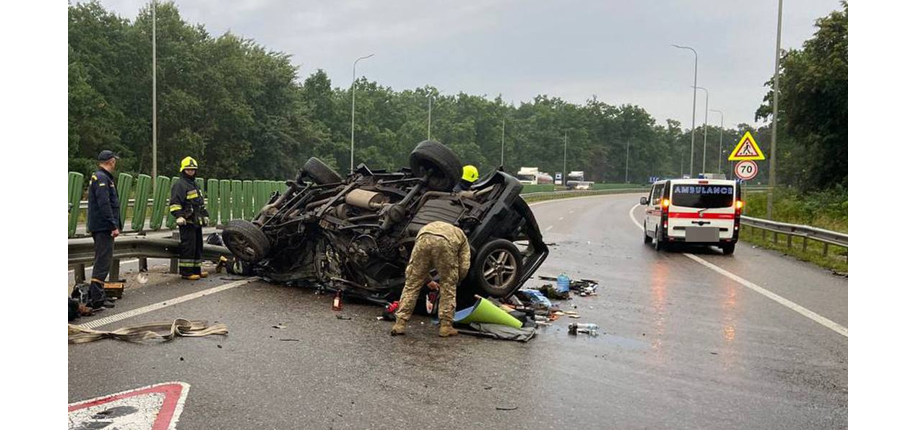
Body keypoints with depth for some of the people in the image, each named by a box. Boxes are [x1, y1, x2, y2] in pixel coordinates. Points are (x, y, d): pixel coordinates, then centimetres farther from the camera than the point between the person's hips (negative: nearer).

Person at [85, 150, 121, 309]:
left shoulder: (100, 177, 20)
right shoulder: (102, 178, -13)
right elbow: (104, 204, -22)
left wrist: (114, 224, 21)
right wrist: (114, 226, -22)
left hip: (99, 227, 11)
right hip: (104, 227, -11)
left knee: (101, 262, 15)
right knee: (103, 262, -10)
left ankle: (97, 296, 21)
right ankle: (96, 298, -11)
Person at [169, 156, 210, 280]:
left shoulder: (195, 184, 23)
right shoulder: (179, 185, -7)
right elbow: (174, 203, -17)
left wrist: (205, 215, 32)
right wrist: (179, 216, -28)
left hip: (197, 222, 9)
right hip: (187, 222, -9)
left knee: (198, 246, 13)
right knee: (188, 246, -10)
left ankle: (197, 270, 21)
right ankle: (186, 272, -7)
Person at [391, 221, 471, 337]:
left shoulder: (426, 228, 46)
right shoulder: (461, 236, 37)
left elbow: (414, 265, 43)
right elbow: (464, 267, 23)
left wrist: (427, 280, 52)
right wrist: (454, 282, 40)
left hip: (424, 239, 2)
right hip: (446, 243, -2)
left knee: (412, 285, 14)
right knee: (448, 287, 17)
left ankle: (400, 324, 13)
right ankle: (446, 326, 17)